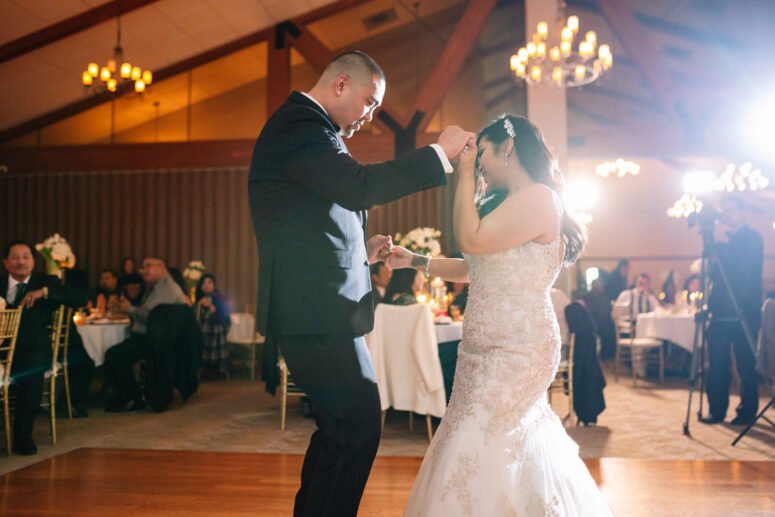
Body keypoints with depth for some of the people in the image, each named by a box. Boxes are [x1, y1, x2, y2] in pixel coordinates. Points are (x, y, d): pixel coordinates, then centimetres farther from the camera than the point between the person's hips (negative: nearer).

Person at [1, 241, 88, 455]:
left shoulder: (46, 283, 8)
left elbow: (81, 298, -6)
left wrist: (44, 292, -16)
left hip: (33, 353, -2)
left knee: (32, 370, -33)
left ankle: (23, 436, -17)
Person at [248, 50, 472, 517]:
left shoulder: (306, 126, 21)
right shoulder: (300, 123, -11)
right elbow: (360, 186, -26)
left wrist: (363, 250, 11)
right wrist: (439, 153, -16)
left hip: (319, 308, 11)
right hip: (317, 310, -11)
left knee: (341, 427, 18)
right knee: (358, 428, -7)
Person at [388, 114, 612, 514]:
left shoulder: (539, 197, -13)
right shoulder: (511, 205, 17)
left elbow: (470, 239, -21)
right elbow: (471, 269, 21)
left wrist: (465, 175, -10)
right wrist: (414, 261, 14)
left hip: (515, 351, -10)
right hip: (493, 351, 10)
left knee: (478, 449, -7)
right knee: (514, 448, 16)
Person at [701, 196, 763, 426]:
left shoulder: (752, 238, -2)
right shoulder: (722, 240, 14)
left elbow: (744, 269, -15)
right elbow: (713, 272, 9)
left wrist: (725, 244, -22)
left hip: (744, 314, -5)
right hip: (721, 312, 5)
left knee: (746, 366, 0)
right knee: (716, 366, 5)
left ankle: (747, 411, 11)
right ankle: (716, 410, 14)